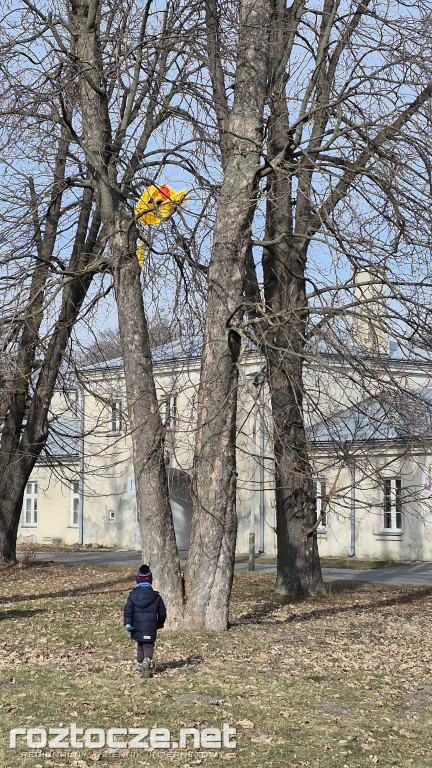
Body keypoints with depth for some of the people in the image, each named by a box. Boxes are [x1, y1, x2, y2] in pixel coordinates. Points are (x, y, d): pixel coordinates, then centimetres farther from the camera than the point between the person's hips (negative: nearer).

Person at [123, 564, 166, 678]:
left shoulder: (132, 595, -3)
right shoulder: (156, 596, -2)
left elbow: (128, 611, -11)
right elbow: (162, 612, 6)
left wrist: (127, 624, -12)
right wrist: (159, 624, 21)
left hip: (137, 628, 2)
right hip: (150, 629, -2)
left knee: (140, 645, 21)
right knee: (148, 646, 4)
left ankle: (140, 665, 32)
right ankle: (146, 661, -23)